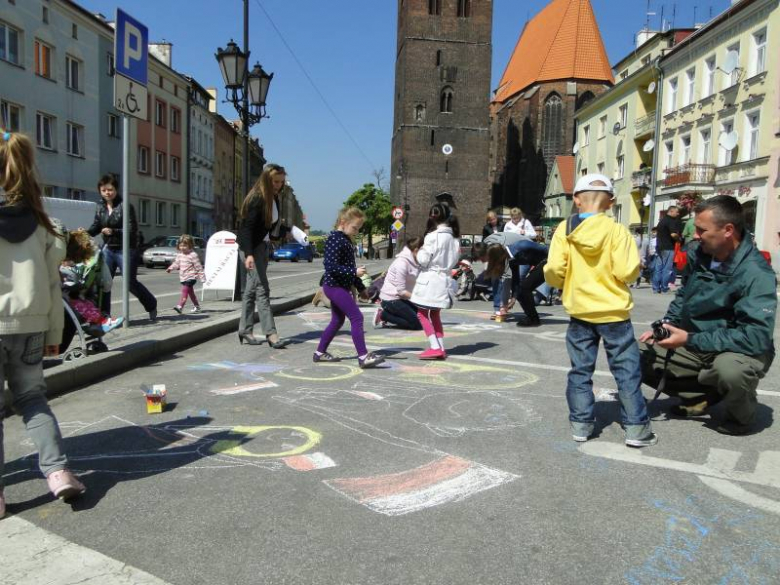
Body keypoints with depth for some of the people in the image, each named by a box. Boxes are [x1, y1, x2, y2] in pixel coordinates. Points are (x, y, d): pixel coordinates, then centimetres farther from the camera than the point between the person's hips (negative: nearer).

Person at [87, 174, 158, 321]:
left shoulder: (125, 206, -11)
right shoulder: (100, 207, 7)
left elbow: (132, 230, -16)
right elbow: (96, 227, 12)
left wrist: (113, 231, -27)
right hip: (108, 249, 6)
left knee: (130, 282, -1)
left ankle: (151, 305, 23)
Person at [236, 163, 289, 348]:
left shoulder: (274, 198, 8)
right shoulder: (256, 198, -17)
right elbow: (247, 226, -22)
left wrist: (286, 231, -3)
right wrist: (248, 253, -30)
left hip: (264, 246, 8)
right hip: (252, 247, -8)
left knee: (252, 290, 12)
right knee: (262, 289, -11)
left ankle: (245, 331, 19)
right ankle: (271, 333, -11)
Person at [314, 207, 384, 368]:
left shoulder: (345, 240, 15)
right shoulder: (335, 240, -17)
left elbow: (348, 266, 23)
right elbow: (331, 266, -25)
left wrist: (360, 287, 25)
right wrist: (354, 272, -27)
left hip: (338, 286, 10)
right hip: (335, 286, -10)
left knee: (337, 320, 17)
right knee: (357, 317, -12)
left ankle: (320, 352, 27)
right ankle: (363, 356, -12)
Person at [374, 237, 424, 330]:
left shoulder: (414, 261, 4)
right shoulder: (402, 263, -21)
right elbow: (401, 291, -21)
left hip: (400, 298, 9)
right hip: (391, 299, -9)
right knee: (417, 324, -9)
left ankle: (387, 313, 10)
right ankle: (383, 315, -2)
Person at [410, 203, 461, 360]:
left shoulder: (432, 236, -15)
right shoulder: (454, 237, 6)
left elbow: (423, 260, -13)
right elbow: (454, 260, 12)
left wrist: (421, 251, 4)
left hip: (430, 279, -7)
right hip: (444, 279, 7)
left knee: (422, 313, 3)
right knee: (435, 315, 18)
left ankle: (435, 348, -5)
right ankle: (441, 348, 14)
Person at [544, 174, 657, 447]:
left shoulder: (565, 230, -6)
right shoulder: (616, 230, -11)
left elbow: (553, 271, -12)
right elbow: (627, 272, -15)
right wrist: (635, 266, 7)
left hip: (580, 311, 2)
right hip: (613, 312, -2)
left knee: (580, 370, 12)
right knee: (627, 371, 7)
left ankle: (581, 423, 16)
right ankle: (636, 427, 10)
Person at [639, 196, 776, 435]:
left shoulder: (756, 274, -25)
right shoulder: (698, 254, -5)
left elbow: (756, 336, -32)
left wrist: (691, 340, -31)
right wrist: (665, 326, -6)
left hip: (739, 351, -6)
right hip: (694, 344, 6)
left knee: (729, 369, -40)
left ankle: (740, 417, -4)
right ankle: (700, 396, 11)